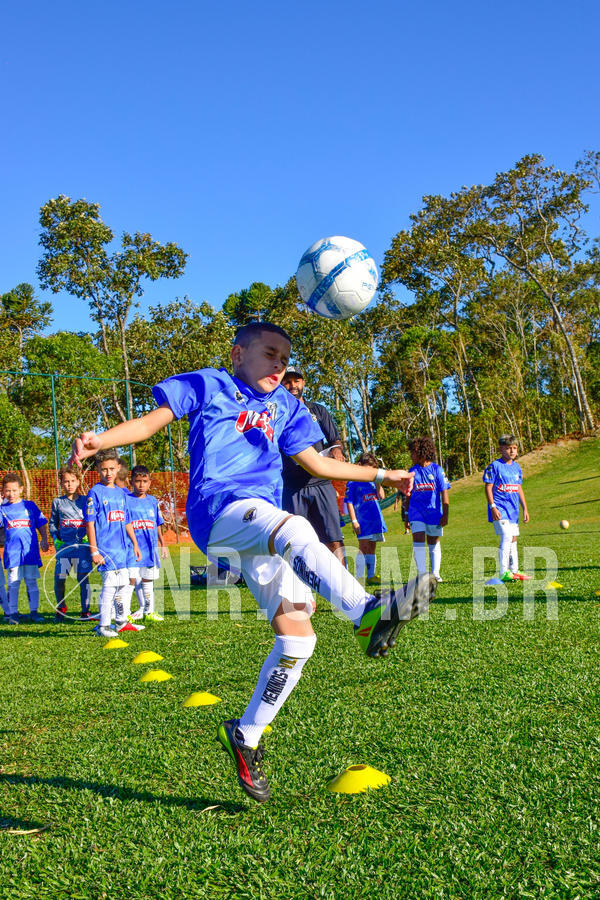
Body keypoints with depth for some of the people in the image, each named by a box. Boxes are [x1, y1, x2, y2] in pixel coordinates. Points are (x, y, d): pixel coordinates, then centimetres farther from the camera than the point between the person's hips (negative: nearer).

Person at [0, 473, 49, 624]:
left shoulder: (30, 505, 7)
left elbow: (41, 524, 12)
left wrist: (44, 541, 4)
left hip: (31, 550, 0)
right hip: (12, 552, 0)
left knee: (32, 582, 5)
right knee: (13, 583, 0)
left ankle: (34, 611, 11)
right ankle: (12, 614, 6)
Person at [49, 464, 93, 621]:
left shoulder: (85, 501, 8)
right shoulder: (57, 502, 10)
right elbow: (52, 524, 16)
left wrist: (88, 537, -4)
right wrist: (56, 540, 2)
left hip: (83, 545, -1)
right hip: (64, 546, 1)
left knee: (83, 579, 0)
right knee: (59, 579, -1)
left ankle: (85, 611, 10)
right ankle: (61, 608, 22)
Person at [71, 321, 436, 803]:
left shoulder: (284, 406, 28)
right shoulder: (209, 385, 14)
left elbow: (316, 462, 33)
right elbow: (151, 421, 6)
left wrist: (380, 474, 32)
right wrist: (100, 439, -12)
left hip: (264, 526, 7)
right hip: (218, 509, -6)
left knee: (297, 636, -3)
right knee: (296, 530, -38)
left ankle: (246, 734, 14)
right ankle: (367, 612, -58)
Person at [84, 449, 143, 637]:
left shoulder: (121, 493, 13)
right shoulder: (95, 493, -6)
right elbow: (90, 524, -9)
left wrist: (135, 544, 19)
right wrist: (94, 551, -14)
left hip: (122, 549, 7)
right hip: (105, 549, -7)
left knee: (123, 584, 12)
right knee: (109, 584, -9)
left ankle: (122, 622, 24)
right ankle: (103, 626, -1)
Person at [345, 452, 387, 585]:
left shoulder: (371, 481, 12)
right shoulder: (352, 483, -3)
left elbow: (381, 496, 6)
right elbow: (349, 503, -5)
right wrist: (354, 521, -11)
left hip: (376, 519, 6)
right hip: (363, 521, -6)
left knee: (371, 549, 11)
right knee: (363, 548, -9)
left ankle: (371, 576, 16)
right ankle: (359, 578, -8)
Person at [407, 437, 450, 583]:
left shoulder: (437, 469, -3)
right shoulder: (413, 471, 7)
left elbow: (444, 493, -2)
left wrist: (445, 514, -7)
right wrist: (407, 515, 15)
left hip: (434, 510, -2)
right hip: (416, 510, 2)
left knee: (434, 542, 9)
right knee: (418, 540, -12)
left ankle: (435, 573, 20)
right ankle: (422, 574, -13)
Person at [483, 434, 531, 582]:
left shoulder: (517, 467, 13)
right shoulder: (495, 466, -8)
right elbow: (488, 487, -9)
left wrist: (525, 508, 18)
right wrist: (492, 507, -17)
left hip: (513, 509, 7)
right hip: (499, 509, -7)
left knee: (513, 539, 12)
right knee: (506, 537, -17)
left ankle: (514, 571, 21)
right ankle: (504, 573, -14)